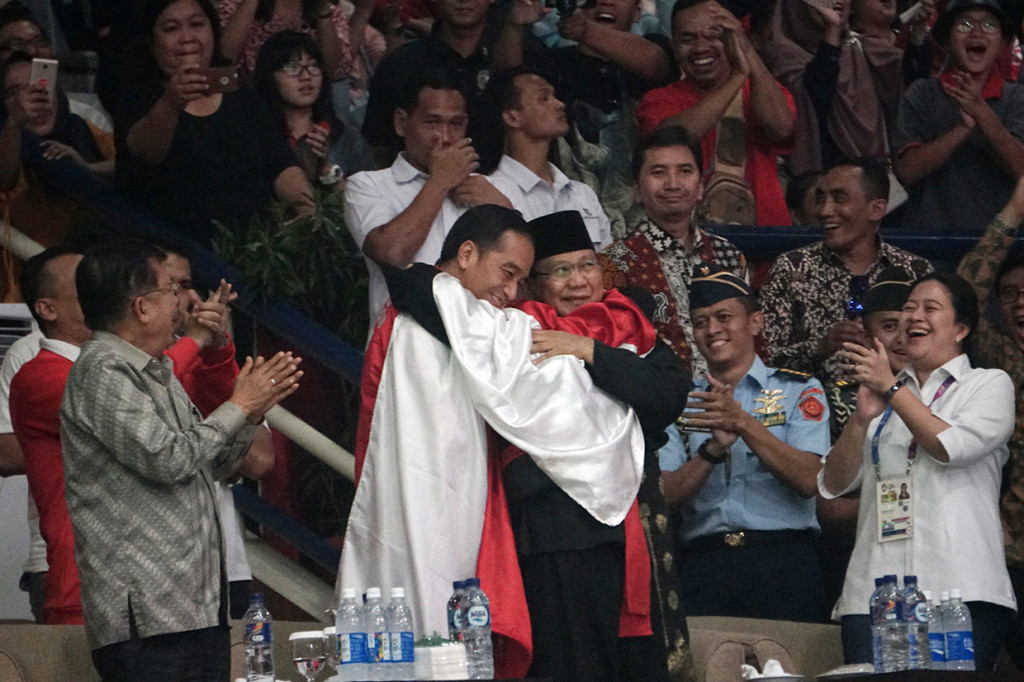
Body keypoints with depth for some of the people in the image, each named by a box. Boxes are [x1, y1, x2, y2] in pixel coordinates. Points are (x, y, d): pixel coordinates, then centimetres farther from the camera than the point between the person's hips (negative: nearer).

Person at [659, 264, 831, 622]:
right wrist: (713, 449, -12)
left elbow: (808, 481, -4)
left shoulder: (799, 391, 11)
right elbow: (665, 496, 5)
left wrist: (743, 423, -13)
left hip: (782, 562, -1)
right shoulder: (681, 403, 17)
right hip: (703, 563, 1)